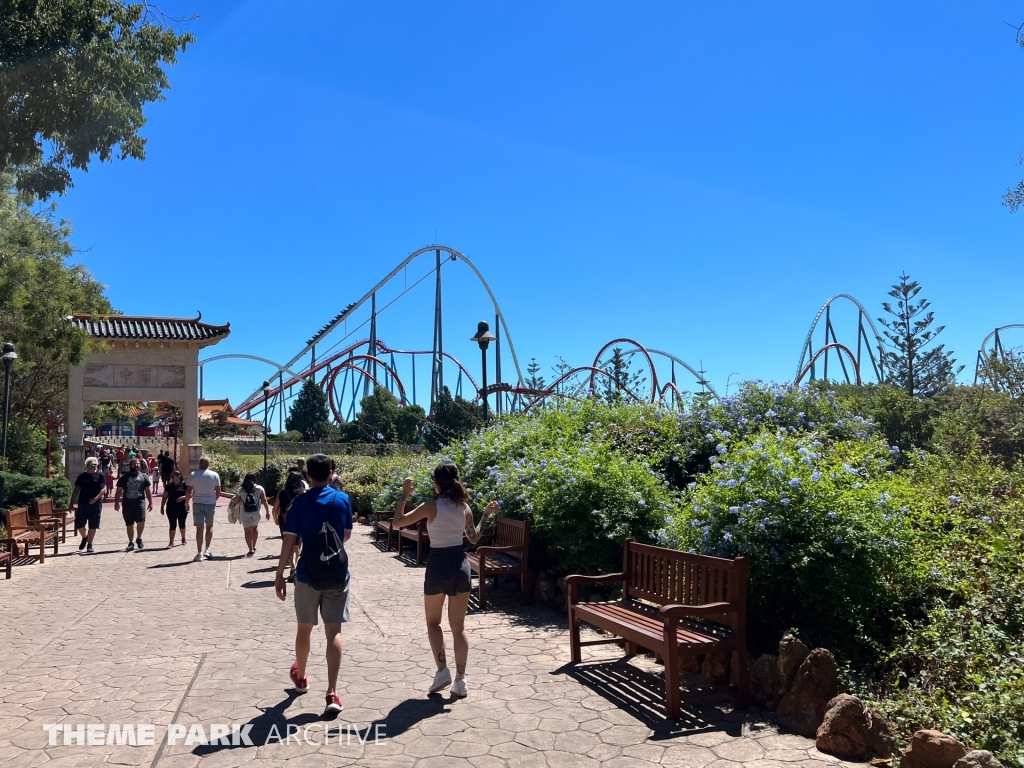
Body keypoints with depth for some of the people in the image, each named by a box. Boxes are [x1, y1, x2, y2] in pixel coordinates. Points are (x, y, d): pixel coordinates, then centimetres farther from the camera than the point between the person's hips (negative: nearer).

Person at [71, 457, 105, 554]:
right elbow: (76, 491, 12)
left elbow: (104, 489, -4)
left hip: (95, 504, -2)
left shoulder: (99, 476, 3)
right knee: (79, 524, 0)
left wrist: (96, 498, -18)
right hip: (82, 503, 2)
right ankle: (84, 537, 29)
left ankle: (89, 544, 12)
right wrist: (72, 503, 4)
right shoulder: (81, 477, 10)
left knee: (93, 525, 1)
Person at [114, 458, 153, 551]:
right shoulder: (124, 477, 8)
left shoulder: (144, 476, 9)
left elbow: (148, 490, 10)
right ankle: (131, 543, 20)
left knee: (141, 520, -18)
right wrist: (116, 502, -3)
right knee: (129, 524, 7)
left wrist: (150, 502, 5)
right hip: (127, 503, 1)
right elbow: (119, 491, 6)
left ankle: (139, 538, 5)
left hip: (140, 502, -1)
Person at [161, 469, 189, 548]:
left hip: (182, 508, -2)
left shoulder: (184, 484, -3)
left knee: (181, 524, 11)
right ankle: (171, 542, 0)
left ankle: (183, 539, 30)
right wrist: (162, 507, 7)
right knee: (172, 525, 0)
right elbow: (165, 497, 10)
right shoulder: (169, 485, 7)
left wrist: (183, 497, -21)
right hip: (171, 508, 2)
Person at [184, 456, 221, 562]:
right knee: (209, 526, 18)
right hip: (211, 503, 1)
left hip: (198, 503, -1)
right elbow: (218, 492, 1)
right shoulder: (214, 475, 0)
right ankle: (207, 550, 13)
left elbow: (188, 491, -5)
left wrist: (186, 502, 8)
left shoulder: (193, 475, -3)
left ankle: (199, 554, 0)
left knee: (199, 528, 1)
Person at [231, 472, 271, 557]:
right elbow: (264, 501, -6)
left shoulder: (241, 489, -3)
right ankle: (253, 547, 31)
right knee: (255, 528, 24)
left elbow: (235, 502, 3)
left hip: (244, 513, -2)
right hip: (256, 513, 2)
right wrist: (268, 512, -1)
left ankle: (251, 550, -11)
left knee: (247, 530, -1)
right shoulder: (260, 489, -3)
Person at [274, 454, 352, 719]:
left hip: (308, 575, -1)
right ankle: (332, 693, -10)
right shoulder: (343, 499, 0)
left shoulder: (301, 502, -7)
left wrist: (279, 575, -4)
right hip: (338, 575, 1)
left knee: (304, 628, 19)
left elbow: (289, 540, -10)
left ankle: (300, 678, 40)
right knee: (334, 632, 0)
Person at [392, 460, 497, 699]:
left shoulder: (432, 506, -11)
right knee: (459, 626, 10)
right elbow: (474, 538, 13)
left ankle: (442, 671, 8)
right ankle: (460, 681, 11)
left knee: (433, 622, 17)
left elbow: (398, 522, -7)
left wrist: (404, 495, -2)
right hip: (461, 564, 4)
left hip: (438, 565, -4)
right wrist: (486, 515, 20)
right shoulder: (465, 507, 1)